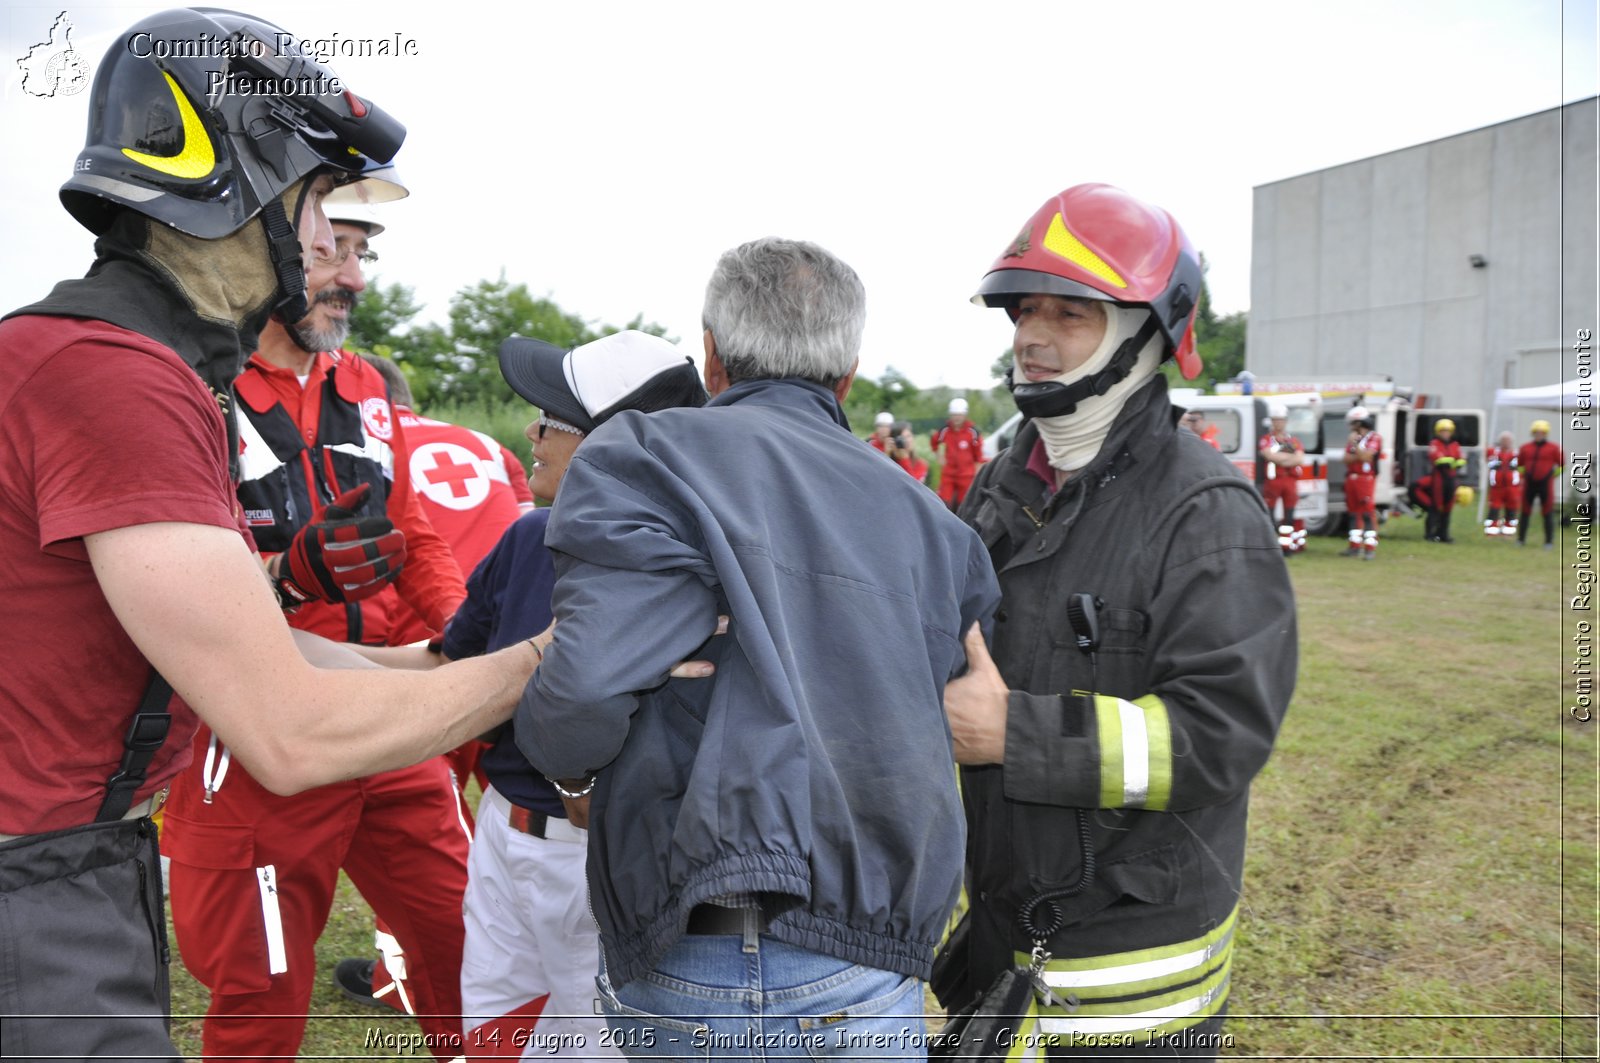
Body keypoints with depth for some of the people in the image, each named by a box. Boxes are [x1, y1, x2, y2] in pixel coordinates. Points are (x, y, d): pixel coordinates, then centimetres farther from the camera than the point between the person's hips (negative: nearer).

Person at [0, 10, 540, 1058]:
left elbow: (261, 644, 10)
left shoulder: (159, 373, 7)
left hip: (95, 854, 10)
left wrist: (458, 675, 8)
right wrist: (541, 663, -14)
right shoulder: (110, 377, -25)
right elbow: (293, 734, -25)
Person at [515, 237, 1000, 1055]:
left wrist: (570, 765, 0)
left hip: (687, 966, -3)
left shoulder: (646, 457, -10)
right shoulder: (931, 525, 6)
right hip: (868, 972, 3)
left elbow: (585, 684, -21)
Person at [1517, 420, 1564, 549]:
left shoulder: (1553, 448, -2)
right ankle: (1521, 539, 13)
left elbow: (1562, 464, 5)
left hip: (1545, 484, -3)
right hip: (1529, 484, 3)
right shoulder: (1525, 448, 6)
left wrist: (1553, 475, 2)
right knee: (1525, 512, 6)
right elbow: (1519, 464, 18)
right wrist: (1523, 475, 11)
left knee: (1548, 514, -1)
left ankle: (1549, 542, 4)